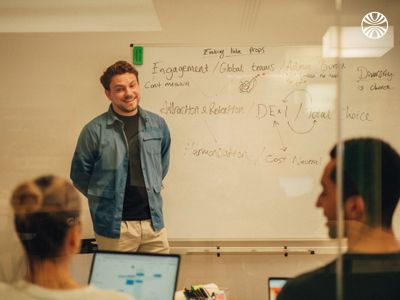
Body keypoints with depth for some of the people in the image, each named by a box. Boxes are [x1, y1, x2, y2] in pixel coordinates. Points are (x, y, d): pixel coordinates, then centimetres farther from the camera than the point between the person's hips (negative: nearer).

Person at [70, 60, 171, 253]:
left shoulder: (157, 124, 4)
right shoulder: (95, 130, -8)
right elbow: (79, 174, 2)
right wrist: (104, 200, 5)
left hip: (154, 222, 4)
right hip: (114, 226, -3)